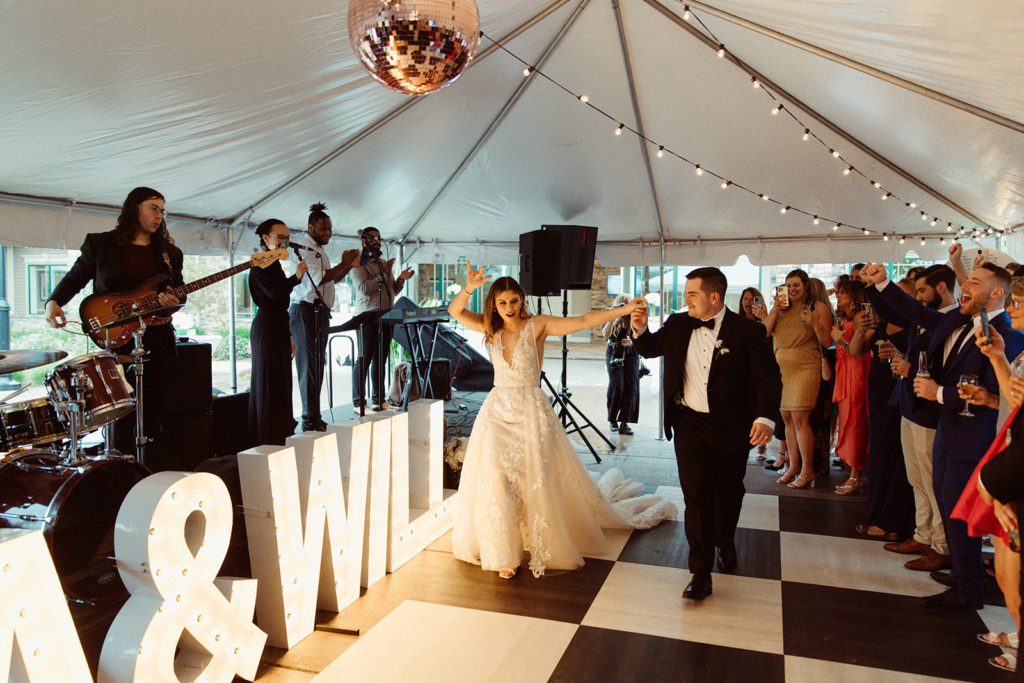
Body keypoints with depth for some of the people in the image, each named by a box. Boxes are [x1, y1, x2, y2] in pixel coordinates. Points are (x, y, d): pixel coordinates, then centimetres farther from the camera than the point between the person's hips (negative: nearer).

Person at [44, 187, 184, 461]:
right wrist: (54, 302, -8)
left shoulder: (169, 253, 15)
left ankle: (152, 468, 14)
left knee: (154, 409, 4)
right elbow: (75, 278, 10)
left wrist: (173, 300, -9)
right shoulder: (100, 244, 9)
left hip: (158, 338, 3)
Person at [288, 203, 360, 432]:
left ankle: (314, 417, 17)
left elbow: (331, 279, 27)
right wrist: (343, 264, -12)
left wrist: (349, 265, 14)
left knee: (317, 367, 11)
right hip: (305, 311, -10)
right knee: (310, 367, -9)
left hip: (320, 312, 10)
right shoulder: (302, 246, -8)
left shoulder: (318, 249, 22)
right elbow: (319, 278, -19)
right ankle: (310, 420, -5)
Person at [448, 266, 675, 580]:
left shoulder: (537, 325, -6)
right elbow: (454, 311, -4)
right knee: (495, 480, -3)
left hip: (532, 412, -2)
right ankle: (503, 553, 15)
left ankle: (545, 546, 24)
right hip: (497, 412, 3)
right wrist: (468, 288, -23)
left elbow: (582, 321, -15)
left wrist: (623, 310, -24)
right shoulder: (492, 328, 4)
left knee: (540, 481, 3)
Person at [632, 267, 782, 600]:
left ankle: (725, 543, 47)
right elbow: (651, 349, 19)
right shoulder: (677, 325, 2)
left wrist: (765, 417, -27)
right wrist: (640, 330, -3)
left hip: (731, 427, -1)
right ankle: (701, 573, 2)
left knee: (728, 493, 17)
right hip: (689, 423, 1)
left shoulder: (747, 330, -9)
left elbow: (768, 377, -12)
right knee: (697, 494, -6)